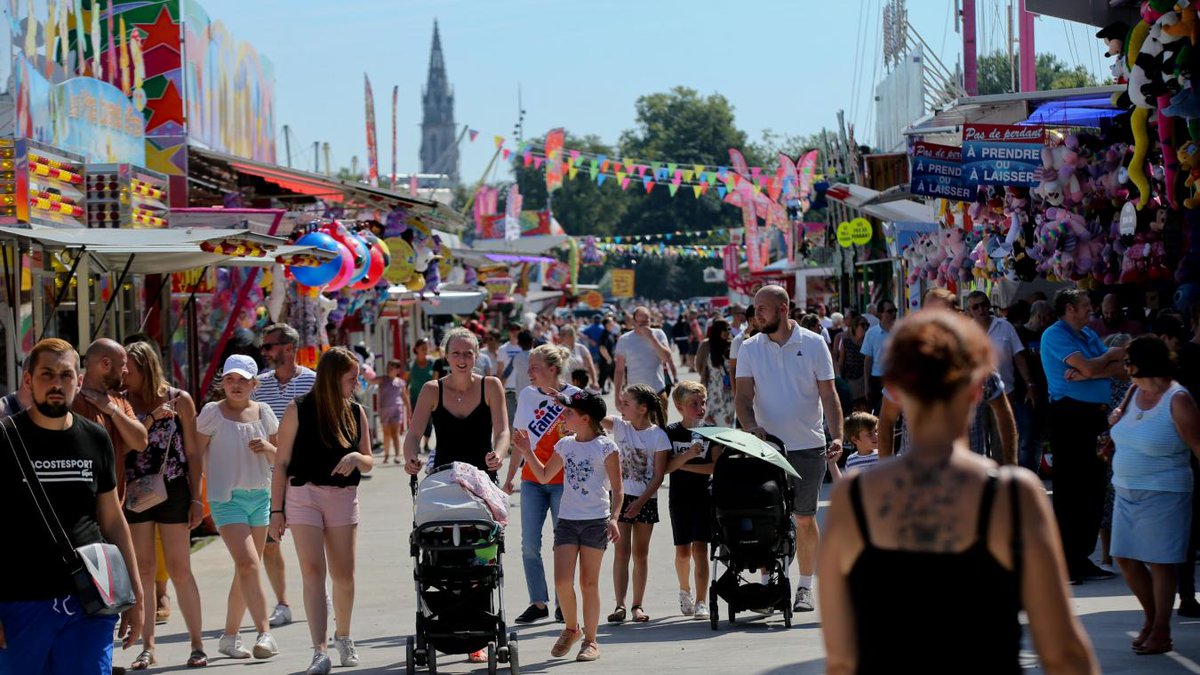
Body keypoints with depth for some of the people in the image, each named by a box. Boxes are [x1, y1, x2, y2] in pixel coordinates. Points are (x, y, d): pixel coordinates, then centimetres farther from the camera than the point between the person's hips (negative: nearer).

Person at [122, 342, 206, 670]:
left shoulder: (179, 400, -1)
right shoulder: (125, 403, 3)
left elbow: (193, 452, 1)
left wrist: (196, 498, -3)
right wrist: (152, 417, -19)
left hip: (173, 491, -2)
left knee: (179, 569, 0)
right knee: (144, 570, 5)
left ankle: (197, 643, 9)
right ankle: (147, 646, 11)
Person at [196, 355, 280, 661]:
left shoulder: (263, 412, 8)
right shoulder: (213, 412, -3)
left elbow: (278, 458, 15)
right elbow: (196, 455, -2)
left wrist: (267, 447, -8)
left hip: (260, 497, 5)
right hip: (227, 497, -5)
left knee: (246, 569, 9)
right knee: (248, 564, -18)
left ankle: (230, 636, 20)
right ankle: (265, 633, -21)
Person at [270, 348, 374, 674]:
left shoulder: (356, 412, 7)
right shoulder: (298, 410, -4)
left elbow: (368, 464, 11)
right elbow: (282, 462, -1)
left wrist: (356, 458, -13)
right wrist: (276, 510, -4)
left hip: (344, 497, 3)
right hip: (304, 494, -3)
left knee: (344, 575, 7)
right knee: (313, 572, -11)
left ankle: (343, 635, 31)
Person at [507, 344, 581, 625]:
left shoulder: (574, 396, -5)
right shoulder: (527, 395, 7)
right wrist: (510, 477, 14)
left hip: (563, 480, -4)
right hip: (532, 479, 4)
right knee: (530, 544, -1)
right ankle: (538, 603, 6)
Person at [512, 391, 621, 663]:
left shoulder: (606, 447, -5)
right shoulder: (565, 445, 10)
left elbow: (617, 489, -5)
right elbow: (544, 476, 24)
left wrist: (614, 518, -18)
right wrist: (527, 452, 15)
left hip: (596, 521, -4)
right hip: (567, 520, 4)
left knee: (589, 583, 2)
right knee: (562, 582, -6)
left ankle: (590, 640, 11)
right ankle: (571, 628, 17)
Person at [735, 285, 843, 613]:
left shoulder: (813, 344, 0)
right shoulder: (750, 349, 4)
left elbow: (828, 394, -1)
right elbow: (744, 395, -2)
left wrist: (837, 436, -13)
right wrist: (751, 426, -22)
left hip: (808, 447, -1)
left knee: (805, 519, 4)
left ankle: (805, 586, 15)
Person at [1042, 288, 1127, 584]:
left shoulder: (1089, 335, 19)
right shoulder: (1055, 335, -8)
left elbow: (1118, 368, 6)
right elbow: (1089, 367, -19)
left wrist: (1084, 373, -11)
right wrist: (1110, 356, 2)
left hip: (1095, 414, 8)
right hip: (1069, 413, -8)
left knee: (1094, 488, 9)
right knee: (1069, 490, -6)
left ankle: (1082, 557, 17)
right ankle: (1064, 562, -2)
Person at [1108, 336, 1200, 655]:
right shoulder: (1135, 392, 9)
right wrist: (1118, 418, 6)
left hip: (1163, 494, -8)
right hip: (1126, 492, 8)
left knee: (1159, 562, -3)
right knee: (1125, 559, 9)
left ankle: (1161, 632, 8)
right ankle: (1151, 618, 26)